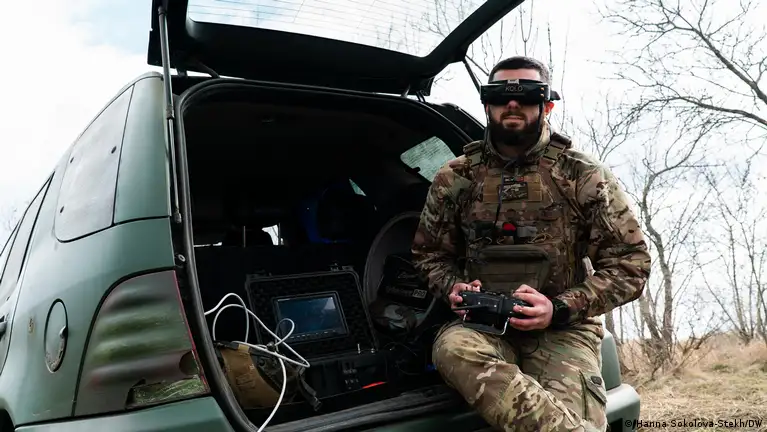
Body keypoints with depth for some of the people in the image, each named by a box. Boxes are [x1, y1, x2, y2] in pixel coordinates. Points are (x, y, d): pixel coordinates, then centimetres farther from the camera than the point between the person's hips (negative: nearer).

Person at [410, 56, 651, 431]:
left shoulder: (584, 176, 1)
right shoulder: (454, 178, 7)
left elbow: (630, 263, 0)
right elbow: (429, 254, 17)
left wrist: (560, 309, -14)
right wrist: (454, 288, -7)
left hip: (563, 330, -2)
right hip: (483, 325, 3)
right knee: (452, 347, -34)